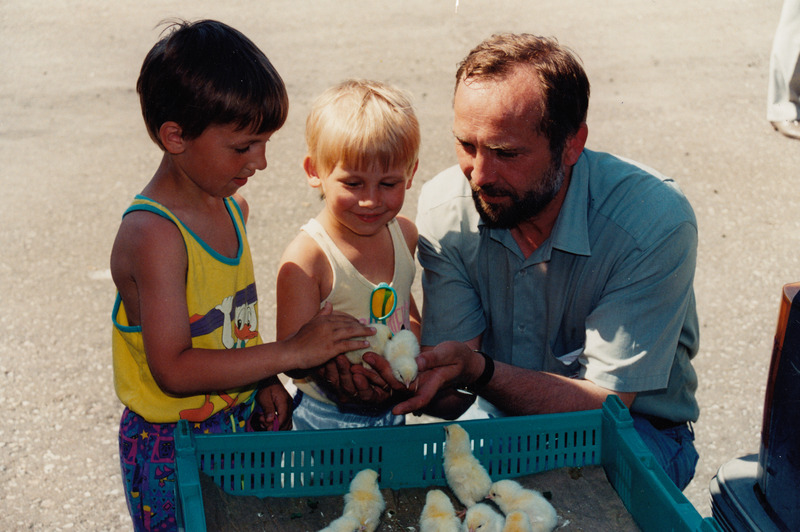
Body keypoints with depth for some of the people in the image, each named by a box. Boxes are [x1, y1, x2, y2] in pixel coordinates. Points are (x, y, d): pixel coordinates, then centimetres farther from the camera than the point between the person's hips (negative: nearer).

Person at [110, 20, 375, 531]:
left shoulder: (233, 206, 2)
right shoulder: (153, 234, -25)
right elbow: (174, 369, -28)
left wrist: (263, 380, -2)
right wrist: (291, 352, -27)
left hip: (240, 421, 7)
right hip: (173, 447, -7)